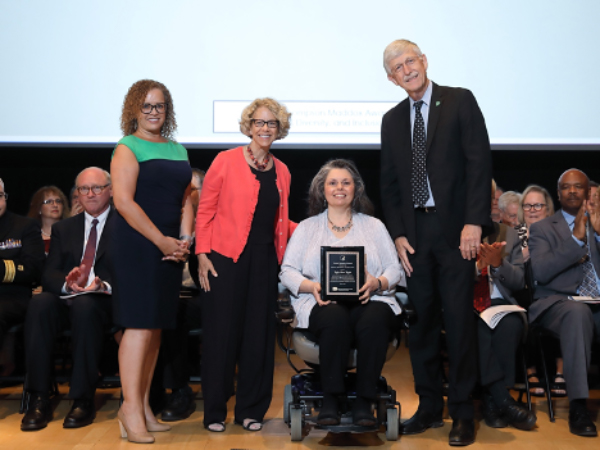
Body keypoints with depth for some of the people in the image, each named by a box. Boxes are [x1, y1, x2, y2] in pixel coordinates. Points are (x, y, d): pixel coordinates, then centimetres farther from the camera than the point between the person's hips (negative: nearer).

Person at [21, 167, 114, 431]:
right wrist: (67, 282, -15)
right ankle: (39, 400, -29)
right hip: (66, 299, 3)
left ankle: (83, 400, -30)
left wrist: (105, 285, -24)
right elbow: (48, 274, 9)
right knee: (39, 304, -30)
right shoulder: (63, 229, 21)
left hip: (103, 302, -3)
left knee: (84, 306, -37)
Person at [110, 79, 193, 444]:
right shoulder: (128, 148, -3)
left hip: (170, 248, 7)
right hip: (137, 246, -7)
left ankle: (144, 406, 14)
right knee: (140, 325, -11)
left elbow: (186, 199, 17)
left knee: (156, 327, 7)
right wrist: (162, 240, -14)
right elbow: (124, 201, -13)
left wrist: (184, 239, 1)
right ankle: (131, 410, -6)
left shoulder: (178, 150, 18)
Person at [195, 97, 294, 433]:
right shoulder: (226, 161, -1)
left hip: (265, 260, 4)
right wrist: (202, 254, -9)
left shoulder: (282, 172, 13)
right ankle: (215, 411, 12)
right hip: (227, 259, -4)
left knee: (259, 334, 7)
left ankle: (252, 409, 19)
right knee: (222, 332, -1)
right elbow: (205, 210, -2)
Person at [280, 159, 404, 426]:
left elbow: (395, 270, 13)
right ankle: (330, 400, -25)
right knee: (335, 320, -37)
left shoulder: (374, 226, 21)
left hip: (368, 300, 1)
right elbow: (287, 271, 11)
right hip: (323, 304, 0)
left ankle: (364, 402, -24)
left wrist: (377, 283, -10)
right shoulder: (307, 227, 20)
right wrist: (312, 286, -10)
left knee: (375, 322, -36)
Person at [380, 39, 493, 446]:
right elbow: (389, 182, 13)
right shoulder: (392, 120, 14)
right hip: (414, 232, 4)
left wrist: (473, 222, -14)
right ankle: (430, 407, 18)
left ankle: (463, 413, 6)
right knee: (422, 320, 7)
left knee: (459, 319, -4)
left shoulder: (460, 101, 1)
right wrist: (398, 233, 2)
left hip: (454, 228, -4)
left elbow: (479, 162, -5)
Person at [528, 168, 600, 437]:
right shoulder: (542, 228, 12)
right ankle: (578, 407, -39)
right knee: (578, 312, -39)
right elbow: (540, 273, -7)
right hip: (558, 303, -2)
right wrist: (576, 238, -12)